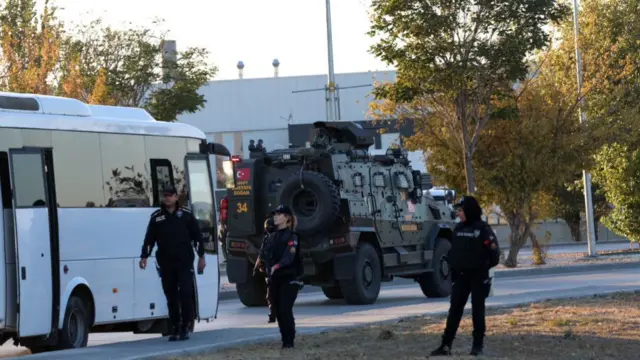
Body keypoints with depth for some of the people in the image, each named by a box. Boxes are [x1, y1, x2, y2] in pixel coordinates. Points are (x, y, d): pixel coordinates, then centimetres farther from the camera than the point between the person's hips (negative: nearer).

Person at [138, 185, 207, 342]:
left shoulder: (186, 214, 5)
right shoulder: (156, 217, 9)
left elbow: (197, 236, 6)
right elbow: (149, 239, 9)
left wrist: (201, 256, 2)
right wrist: (144, 257, 0)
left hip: (184, 262, -2)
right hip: (166, 264, 2)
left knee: (185, 294, -10)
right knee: (171, 297, 3)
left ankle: (186, 327, 0)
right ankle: (175, 329, 9)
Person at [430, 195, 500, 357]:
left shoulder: (483, 229, -9)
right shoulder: (459, 228, 9)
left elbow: (494, 251, -9)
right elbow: (453, 251, 15)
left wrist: (485, 267, -1)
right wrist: (453, 269, 8)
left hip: (478, 276, -5)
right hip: (461, 276, 5)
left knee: (477, 310, 3)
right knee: (454, 310, 1)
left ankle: (478, 345, 10)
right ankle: (446, 345, 0)